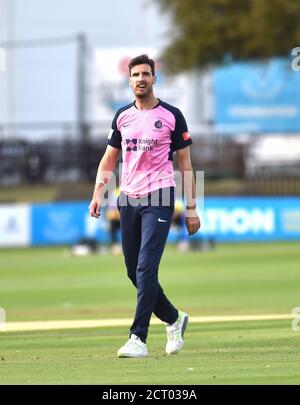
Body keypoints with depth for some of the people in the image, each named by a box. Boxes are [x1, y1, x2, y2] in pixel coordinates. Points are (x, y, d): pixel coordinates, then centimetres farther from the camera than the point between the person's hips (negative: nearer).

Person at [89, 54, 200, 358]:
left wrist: (191, 208, -3)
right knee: (134, 271, 7)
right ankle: (173, 320, 27)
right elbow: (109, 159, 16)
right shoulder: (122, 116, 12)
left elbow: (185, 163, 2)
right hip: (128, 200, 5)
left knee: (146, 268, -15)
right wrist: (98, 194, 1)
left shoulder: (171, 116, 0)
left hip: (159, 199, -5)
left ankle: (138, 338, -15)